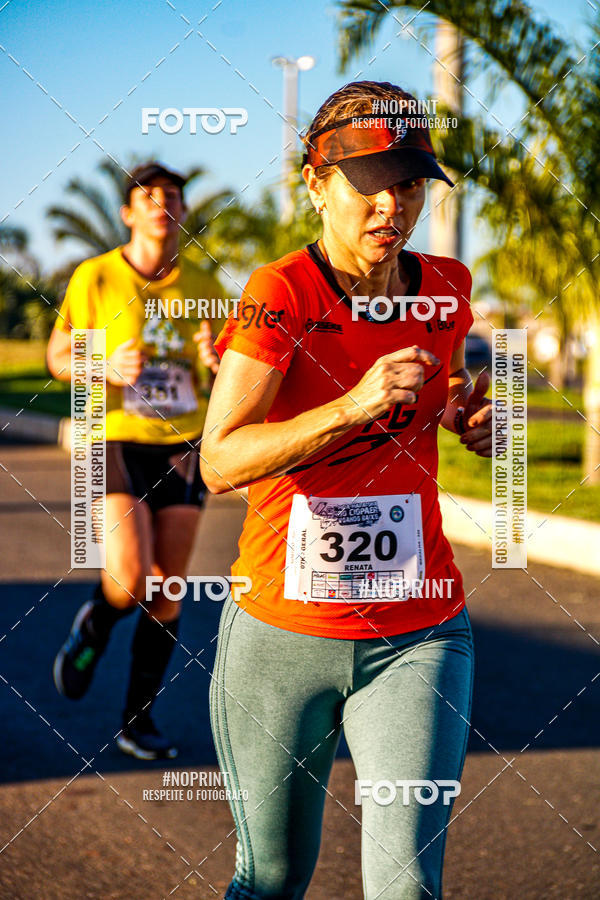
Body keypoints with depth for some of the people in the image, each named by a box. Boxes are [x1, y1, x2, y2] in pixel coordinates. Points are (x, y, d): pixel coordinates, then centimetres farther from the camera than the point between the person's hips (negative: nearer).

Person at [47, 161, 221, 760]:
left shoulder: (203, 289, 5)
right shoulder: (95, 278, -3)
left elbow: (226, 387, 12)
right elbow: (57, 358, 4)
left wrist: (216, 362, -12)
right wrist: (106, 368, -17)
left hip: (183, 447, 3)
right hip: (117, 442, -3)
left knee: (166, 592, 3)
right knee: (129, 582, -19)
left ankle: (137, 722, 16)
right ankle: (93, 626, 18)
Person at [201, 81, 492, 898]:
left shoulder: (446, 288, 3)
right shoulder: (278, 295, -11)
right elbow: (220, 462, -20)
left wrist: (472, 415, 4)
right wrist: (353, 406, -30)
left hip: (416, 636, 2)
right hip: (281, 632, -2)